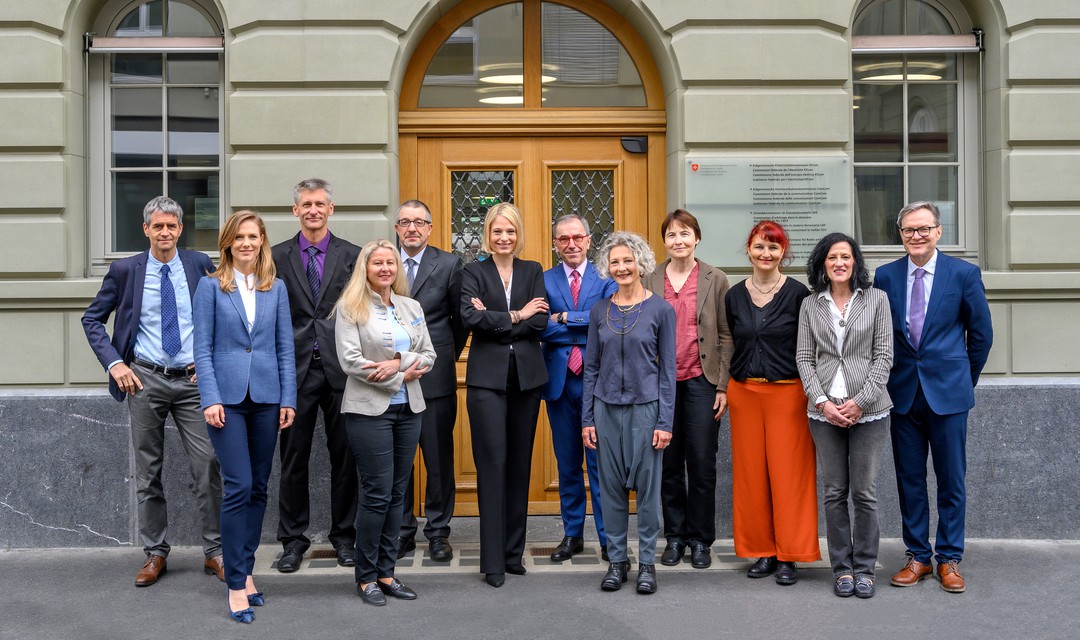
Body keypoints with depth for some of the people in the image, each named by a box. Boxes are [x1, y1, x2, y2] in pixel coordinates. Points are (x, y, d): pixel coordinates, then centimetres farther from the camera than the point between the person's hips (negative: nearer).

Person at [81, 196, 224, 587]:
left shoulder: (199, 265, 2)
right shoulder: (125, 270, 2)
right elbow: (92, 319, 9)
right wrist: (114, 363, -3)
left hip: (194, 379, 0)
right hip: (146, 379, 0)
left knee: (208, 466, -3)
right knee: (148, 471, 8)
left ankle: (214, 552, 9)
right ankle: (155, 554, 21)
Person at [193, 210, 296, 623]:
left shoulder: (276, 288, 10)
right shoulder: (211, 287, 3)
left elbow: (285, 347, 9)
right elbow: (202, 348, -1)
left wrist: (288, 399, 2)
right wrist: (210, 399, -11)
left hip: (266, 396, 3)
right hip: (227, 397, -3)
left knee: (259, 488, 9)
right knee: (239, 487, -8)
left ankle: (243, 568, 23)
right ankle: (237, 585, 1)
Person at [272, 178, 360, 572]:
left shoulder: (352, 255, 5)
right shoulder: (277, 257, 6)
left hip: (340, 368, 0)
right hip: (296, 369, 0)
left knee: (344, 455, 7)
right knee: (293, 458, 7)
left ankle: (344, 536, 21)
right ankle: (293, 539, 20)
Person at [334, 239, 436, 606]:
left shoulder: (412, 308, 13)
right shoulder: (350, 309, -2)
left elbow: (429, 356, 8)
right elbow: (350, 360, -12)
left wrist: (398, 362, -12)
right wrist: (402, 377, -10)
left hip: (408, 410, 5)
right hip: (369, 410, -5)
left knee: (397, 494, 8)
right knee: (377, 494, -4)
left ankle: (386, 573, 18)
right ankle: (366, 578, 10)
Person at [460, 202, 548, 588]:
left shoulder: (533, 271, 11)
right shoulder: (473, 272, 5)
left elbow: (540, 321, -4)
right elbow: (470, 317, -13)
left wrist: (493, 320, -10)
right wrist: (516, 316, -11)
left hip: (526, 377, 3)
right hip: (487, 378, -3)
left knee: (520, 464, 7)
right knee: (492, 463, -5)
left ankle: (514, 551, 18)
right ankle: (493, 560, 0)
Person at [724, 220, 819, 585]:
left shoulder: (798, 294, -3)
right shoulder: (734, 296, 7)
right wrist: (724, 389, 9)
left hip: (788, 392, -3)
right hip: (744, 392, 4)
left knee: (789, 472, -1)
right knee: (750, 473, 7)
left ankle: (789, 555, 10)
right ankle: (762, 551, 18)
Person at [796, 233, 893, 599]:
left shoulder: (876, 300, 3)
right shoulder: (810, 305, 8)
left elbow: (884, 356, -1)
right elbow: (804, 358, 5)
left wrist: (861, 401, -9)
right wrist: (822, 401, -7)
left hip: (868, 411, -1)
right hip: (824, 411, 2)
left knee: (864, 492, 2)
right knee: (834, 492, 7)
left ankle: (864, 568, 15)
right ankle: (842, 568, 17)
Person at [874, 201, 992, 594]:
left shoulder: (964, 274, -2)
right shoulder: (885, 276, 3)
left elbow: (981, 334, 5)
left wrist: (965, 380, 10)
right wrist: (888, 380, 7)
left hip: (947, 391, -2)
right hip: (903, 392, 2)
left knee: (951, 480, 6)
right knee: (909, 479, 8)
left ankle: (949, 559, 18)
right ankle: (918, 556, 20)